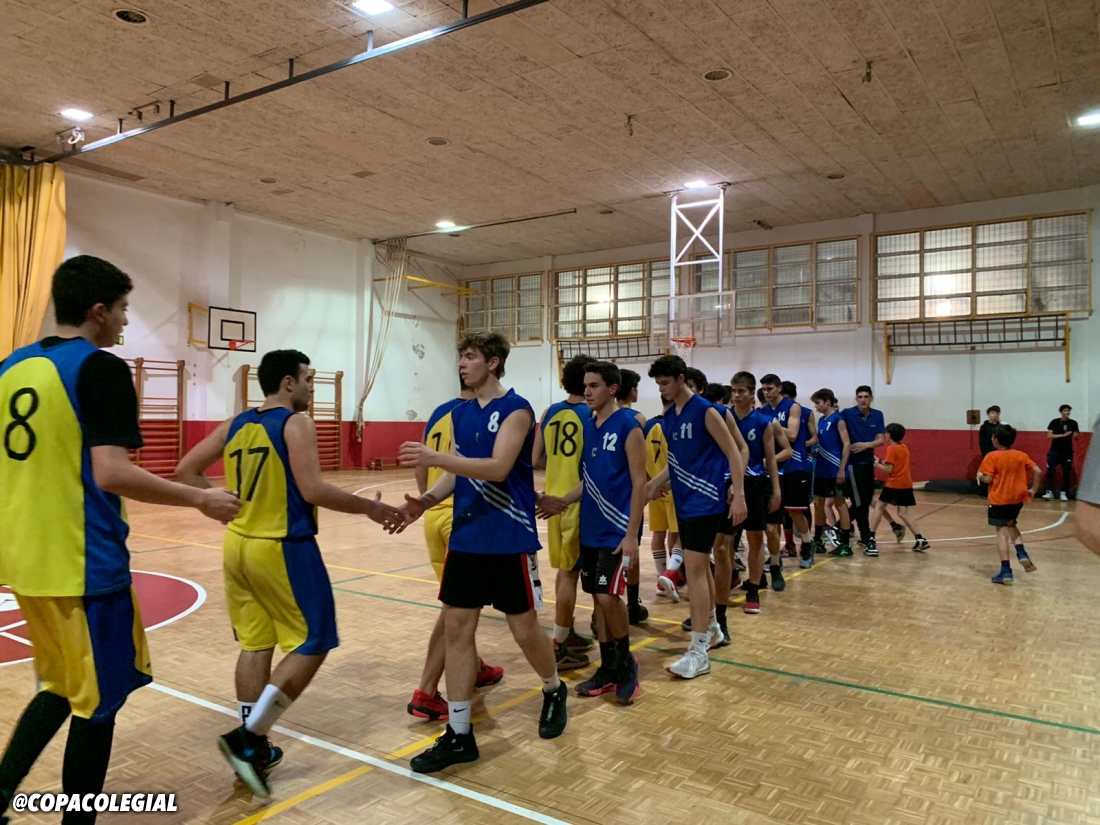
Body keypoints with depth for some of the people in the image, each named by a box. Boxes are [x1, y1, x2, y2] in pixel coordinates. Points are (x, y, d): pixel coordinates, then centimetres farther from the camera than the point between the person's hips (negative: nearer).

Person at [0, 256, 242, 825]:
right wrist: (201, 499, -14)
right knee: (97, 701, 8)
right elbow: (112, 473, -23)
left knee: (60, 688, 24)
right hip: (84, 564, -8)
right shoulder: (100, 368, -14)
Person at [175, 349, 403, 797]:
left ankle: (254, 748, 24)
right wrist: (368, 507, -11)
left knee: (254, 645, 16)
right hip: (283, 549, -8)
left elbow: (186, 470, 12)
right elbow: (313, 490, -20)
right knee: (312, 645, 4)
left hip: (239, 545, 8)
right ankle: (247, 737, 1)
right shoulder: (296, 422, -12)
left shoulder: (235, 424, 9)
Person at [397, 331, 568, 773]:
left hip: (510, 539, -6)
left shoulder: (516, 409, -11)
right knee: (457, 628, 4)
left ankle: (554, 692, 36)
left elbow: (498, 468, -23)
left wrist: (435, 457, -30)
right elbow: (456, 473, 12)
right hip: (465, 538, 6)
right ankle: (459, 735, 14)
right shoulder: (459, 413, 10)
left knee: (524, 629, 5)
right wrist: (426, 500, -6)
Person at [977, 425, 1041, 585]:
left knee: (1002, 532, -3)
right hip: (1018, 498, 5)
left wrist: (979, 475, 6)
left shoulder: (992, 457, -10)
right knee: (1010, 525, 27)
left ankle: (1006, 570, -6)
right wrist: (1033, 490, 9)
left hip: (999, 500, -5)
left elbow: (987, 479, -15)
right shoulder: (1021, 455, 5)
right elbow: (1038, 472, 0)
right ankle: (1021, 553, 6)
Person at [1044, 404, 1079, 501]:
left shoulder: (1073, 423, 2)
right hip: (1055, 450, -1)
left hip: (1067, 451, 1)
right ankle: (1049, 492, -1)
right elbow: (1049, 435, -6)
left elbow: (1075, 437, 5)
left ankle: (1063, 493, 10)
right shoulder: (1055, 422, -1)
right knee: (1050, 471, -5)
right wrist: (1063, 435, -15)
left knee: (1067, 472, 3)